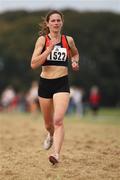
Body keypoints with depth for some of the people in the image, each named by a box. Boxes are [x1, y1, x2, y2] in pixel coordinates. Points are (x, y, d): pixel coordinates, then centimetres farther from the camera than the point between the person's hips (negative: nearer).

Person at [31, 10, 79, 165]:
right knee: (48, 122, 18)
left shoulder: (68, 40, 3)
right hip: (45, 83, 1)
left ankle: (56, 154, -26)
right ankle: (51, 135, 52)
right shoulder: (42, 40, -4)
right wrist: (49, 49, -20)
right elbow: (33, 64, -13)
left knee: (58, 120, -20)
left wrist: (75, 62, 3)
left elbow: (75, 54, 26)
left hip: (62, 83, -1)